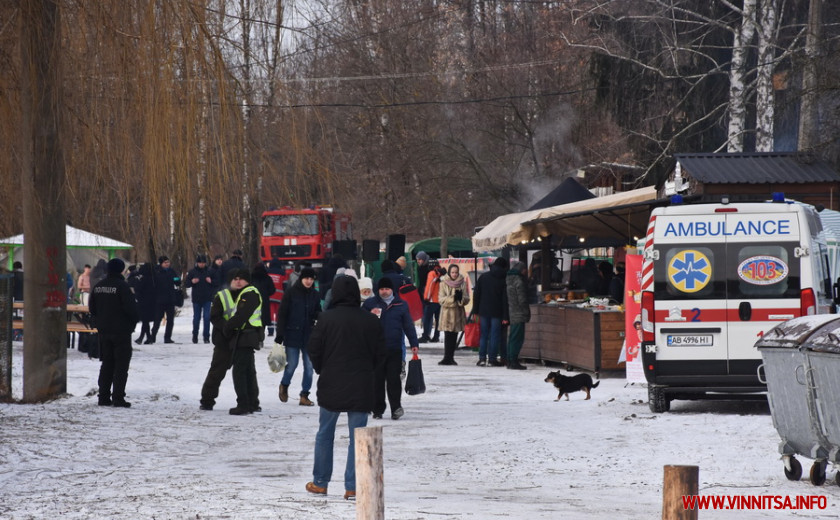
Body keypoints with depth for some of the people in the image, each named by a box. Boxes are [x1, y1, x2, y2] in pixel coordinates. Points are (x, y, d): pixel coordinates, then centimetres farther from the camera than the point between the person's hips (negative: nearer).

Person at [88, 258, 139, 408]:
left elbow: (92, 308, 12)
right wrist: (135, 319, 0)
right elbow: (131, 307, -18)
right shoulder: (122, 286, -16)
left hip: (104, 331, 6)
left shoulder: (98, 286, 6)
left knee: (106, 364, 14)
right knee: (121, 365, -1)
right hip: (121, 331, -6)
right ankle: (118, 398, -6)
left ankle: (104, 397, 13)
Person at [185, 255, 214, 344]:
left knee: (207, 317, -7)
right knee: (196, 317, 8)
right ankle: (195, 336, 24)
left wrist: (211, 281, -13)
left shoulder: (209, 272, 4)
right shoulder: (192, 272, 2)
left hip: (207, 298, 0)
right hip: (196, 299, 0)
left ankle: (206, 336, -2)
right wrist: (192, 282, -18)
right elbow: (186, 284, 2)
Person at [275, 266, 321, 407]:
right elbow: (282, 314, -3)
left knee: (309, 366, 0)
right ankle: (284, 386, 27)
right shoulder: (291, 293, -4)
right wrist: (279, 335, -7)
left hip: (309, 336, 3)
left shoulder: (314, 295, 7)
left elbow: (318, 313, 17)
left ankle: (304, 395, 8)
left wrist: (319, 316, -9)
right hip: (292, 335, -3)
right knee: (292, 364, -2)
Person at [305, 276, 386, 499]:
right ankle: (352, 487, 0)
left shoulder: (327, 318, -9)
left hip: (331, 387, -1)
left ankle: (320, 482, 17)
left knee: (325, 434, 13)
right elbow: (380, 354, 5)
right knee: (357, 437, 4)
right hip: (362, 388, 1)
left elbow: (314, 349, -4)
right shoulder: (371, 321, -1)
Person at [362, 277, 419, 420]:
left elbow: (408, 326, 11)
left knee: (394, 378, -6)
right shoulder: (370, 304, 7)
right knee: (377, 380, 3)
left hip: (395, 349, 0)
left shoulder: (401, 305, 9)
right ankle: (378, 409, 8)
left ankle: (395, 407, -4)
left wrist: (413, 344, 4)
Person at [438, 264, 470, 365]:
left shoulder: (462, 283, 7)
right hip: (447, 313, -2)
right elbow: (441, 299, -5)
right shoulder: (444, 283, 2)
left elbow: (467, 299, 5)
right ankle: (447, 358, -3)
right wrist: (453, 298, -19)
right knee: (448, 337, -8)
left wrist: (461, 298, -17)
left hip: (458, 313, 2)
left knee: (454, 337, 5)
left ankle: (450, 358, 13)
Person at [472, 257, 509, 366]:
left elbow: (476, 294, 5)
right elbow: (505, 299, -5)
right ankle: (492, 358, -1)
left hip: (484, 312, 2)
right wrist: (505, 316, -4)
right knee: (495, 335, 2)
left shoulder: (483, 277, 4)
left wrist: (475, 311, 9)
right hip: (497, 312, -2)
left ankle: (482, 358, 4)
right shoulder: (504, 279, -4)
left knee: (483, 335, 8)